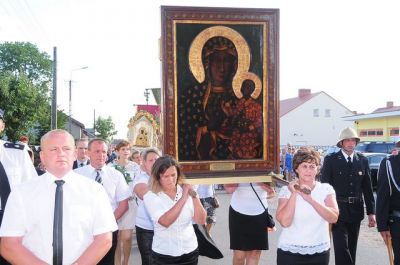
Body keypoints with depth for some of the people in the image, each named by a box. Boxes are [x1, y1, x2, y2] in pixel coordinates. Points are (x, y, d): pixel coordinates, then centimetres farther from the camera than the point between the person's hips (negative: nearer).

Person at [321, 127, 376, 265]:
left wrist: (371, 211, 3)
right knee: (341, 247, -7)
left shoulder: (362, 160, 4)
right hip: (338, 209, -4)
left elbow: (367, 188, 5)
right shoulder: (330, 159, -5)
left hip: (356, 209, 4)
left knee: (352, 247, 14)